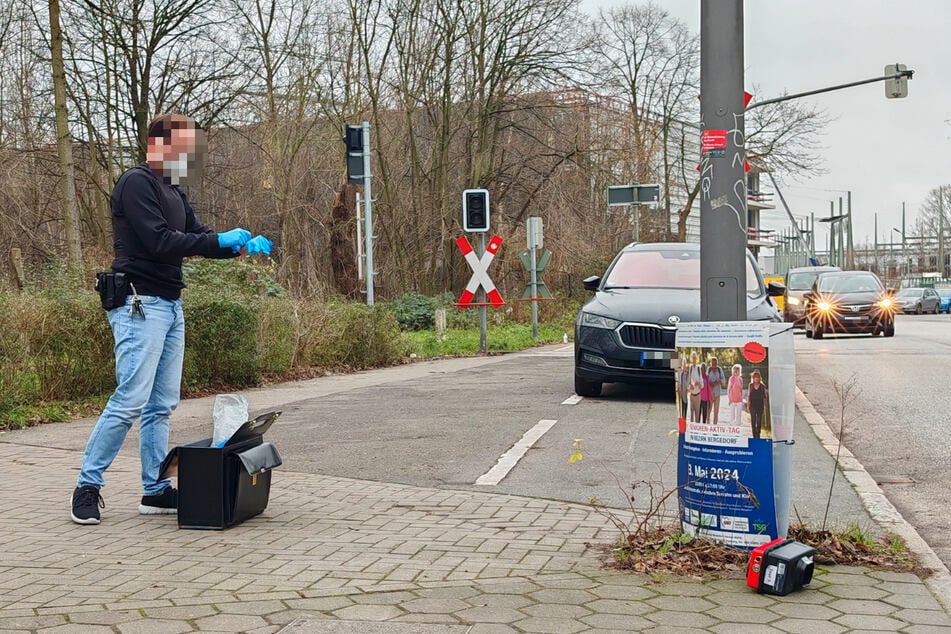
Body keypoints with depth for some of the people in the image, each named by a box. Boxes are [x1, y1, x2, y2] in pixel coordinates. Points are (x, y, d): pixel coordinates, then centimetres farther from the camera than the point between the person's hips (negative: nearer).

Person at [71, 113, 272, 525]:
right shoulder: (136, 183, -9)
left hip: (170, 306, 9)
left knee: (162, 405, 8)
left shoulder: (173, 191, 19)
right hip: (139, 304, -9)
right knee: (130, 401, -12)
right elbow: (158, 241, -18)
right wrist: (221, 240, -15)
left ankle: (156, 491, 13)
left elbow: (199, 238, 18)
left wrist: (241, 245, 0)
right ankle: (87, 486, -2)